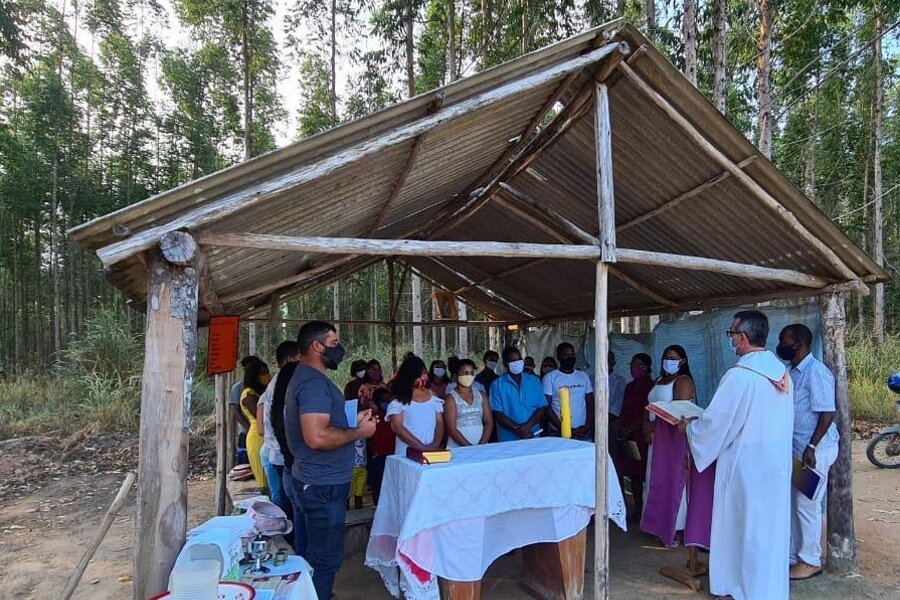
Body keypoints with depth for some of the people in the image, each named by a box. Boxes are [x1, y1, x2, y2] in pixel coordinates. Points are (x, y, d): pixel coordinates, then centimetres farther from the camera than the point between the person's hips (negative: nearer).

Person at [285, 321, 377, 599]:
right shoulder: (314, 382, -22)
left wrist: (352, 423, 10)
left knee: (317, 553, 22)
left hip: (317, 481, 11)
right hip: (323, 485, -11)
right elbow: (317, 437, -32)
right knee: (326, 558, 2)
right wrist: (359, 432, -19)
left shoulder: (306, 377, 12)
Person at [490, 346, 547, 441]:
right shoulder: (497, 384, -2)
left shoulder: (534, 381, 7)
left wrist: (528, 426, -12)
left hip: (533, 437, 2)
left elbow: (542, 407, 3)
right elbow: (497, 413, -7)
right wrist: (516, 429, -17)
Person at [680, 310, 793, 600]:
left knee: (744, 523, 7)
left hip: (746, 462, -7)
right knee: (771, 522, 17)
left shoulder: (739, 375, -22)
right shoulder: (781, 371, 3)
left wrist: (688, 426, 2)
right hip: (777, 459, 8)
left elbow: (716, 421, -17)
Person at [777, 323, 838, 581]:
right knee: (792, 504, 15)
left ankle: (811, 561, 16)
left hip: (814, 450, -9)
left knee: (807, 506, 1)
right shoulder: (793, 372, 11)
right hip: (796, 448, 9)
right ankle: (793, 555, 27)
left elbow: (827, 414, -20)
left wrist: (811, 448, -23)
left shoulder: (816, 372, -17)